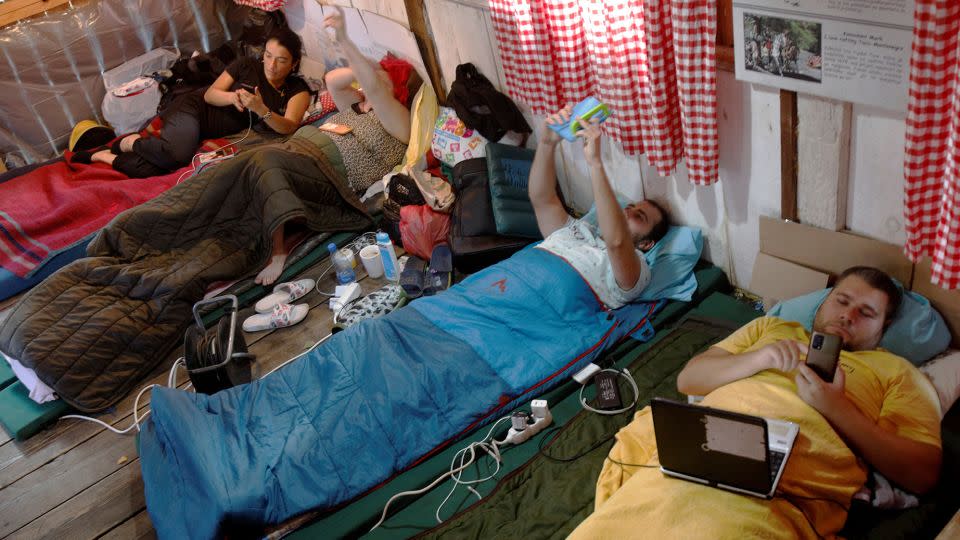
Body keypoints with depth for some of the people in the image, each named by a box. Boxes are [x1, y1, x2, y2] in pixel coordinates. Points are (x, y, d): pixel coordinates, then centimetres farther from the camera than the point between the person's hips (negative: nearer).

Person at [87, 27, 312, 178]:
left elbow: (289, 127, -18)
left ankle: (106, 156, 3)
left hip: (214, 134, 2)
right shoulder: (245, 66, -4)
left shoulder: (297, 90, -2)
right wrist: (232, 96, -25)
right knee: (177, 153, -37)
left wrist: (261, 109, -36)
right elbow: (209, 94, -2)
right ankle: (133, 142, -6)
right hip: (194, 108, -1)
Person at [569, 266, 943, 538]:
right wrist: (758, 359, 3)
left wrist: (837, 408, -2)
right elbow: (687, 379, 20)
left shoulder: (896, 372, 20)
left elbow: (922, 474, 7)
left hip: (779, 497, -2)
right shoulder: (771, 327, 29)